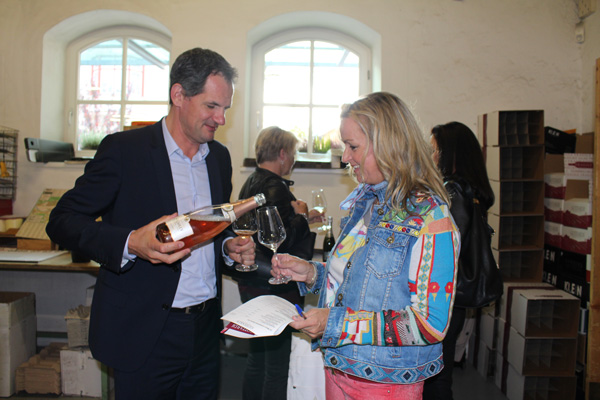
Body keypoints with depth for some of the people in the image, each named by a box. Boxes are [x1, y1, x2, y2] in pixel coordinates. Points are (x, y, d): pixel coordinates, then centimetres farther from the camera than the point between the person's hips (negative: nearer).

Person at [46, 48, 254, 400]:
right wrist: (130, 243, -25)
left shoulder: (220, 156, 9)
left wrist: (229, 247, -2)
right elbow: (62, 221, -9)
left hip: (205, 329, 5)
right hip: (145, 333, -5)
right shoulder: (124, 149, -9)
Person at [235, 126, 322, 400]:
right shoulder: (275, 187, -21)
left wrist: (302, 217, 18)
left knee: (256, 358, 23)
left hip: (251, 285, 10)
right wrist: (300, 215, -11)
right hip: (274, 288, -10)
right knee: (277, 366, 3)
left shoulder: (251, 183, 11)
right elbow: (280, 241, -26)